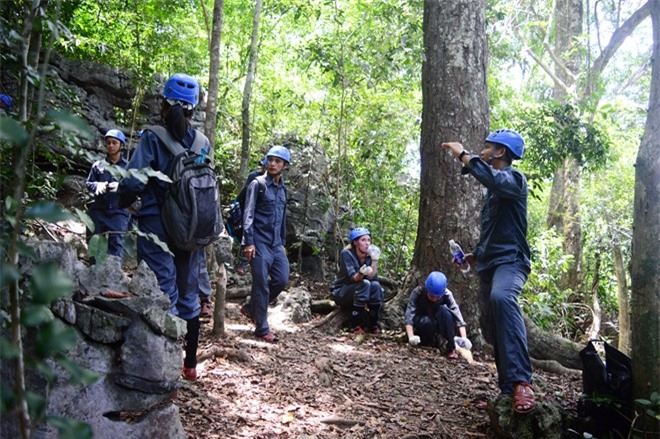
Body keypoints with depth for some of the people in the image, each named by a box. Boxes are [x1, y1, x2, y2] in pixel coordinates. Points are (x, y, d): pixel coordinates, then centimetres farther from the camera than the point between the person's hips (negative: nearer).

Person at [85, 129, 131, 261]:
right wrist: (96, 185, -12)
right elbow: (88, 183, 10)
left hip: (118, 211, -3)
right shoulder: (98, 165, 8)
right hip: (99, 209, 3)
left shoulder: (127, 166, 1)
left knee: (116, 241, -7)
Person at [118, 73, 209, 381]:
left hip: (157, 226, -4)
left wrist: (125, 200, 4)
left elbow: (133, 182, -15)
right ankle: (190, 364, 28)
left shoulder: (153, 138, -9)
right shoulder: (202, 142, 2)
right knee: (188, 294, 16)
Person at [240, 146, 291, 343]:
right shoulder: (257, 184, -5)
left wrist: (283, 242, 21)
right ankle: (262, 329, 6)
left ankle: (251, 308, 22)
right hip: (259, 242, -7)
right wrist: (248, 241, -17)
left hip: (276, 244, 7)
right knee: (261, 285, -4)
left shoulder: (282, 189, 15)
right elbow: (248, 214, -10)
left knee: (281, 279, 3)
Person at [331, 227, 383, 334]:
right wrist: (361, 273, -50)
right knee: (364, 284, -31)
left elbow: (372, 277, -18)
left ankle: (373, 324, -11)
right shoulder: (346, 253, -18)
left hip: (356, 294, 5)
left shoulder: (369, 255, -5)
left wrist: (375, 260, -30)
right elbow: (353, 278, -29)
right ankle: (355, 325, -24)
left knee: (376, 285, -25)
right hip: (341, 293, -4)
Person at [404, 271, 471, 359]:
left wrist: (464, 338, -43)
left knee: (443, 310, -32)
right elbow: (409, 315, -33)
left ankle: (451, 347, -27)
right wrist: (411, 337, -47)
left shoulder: (446, 294, -23)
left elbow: (457, 313, -31)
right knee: (427, 321, -37)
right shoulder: (417, 293, -26)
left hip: (438, 322, 1)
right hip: (421, 321, -1)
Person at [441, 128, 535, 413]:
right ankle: (507, 389, 20)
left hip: (510, 261, -10)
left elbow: (492, 177, -31)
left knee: (501, 298, -39)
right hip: (489, 265, 10)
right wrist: (476, 255, 27)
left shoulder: (513, 179, -6)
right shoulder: (494, 189, 23)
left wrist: (462, 154, -21)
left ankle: (521, 382, -45)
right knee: (496, 331, 10)